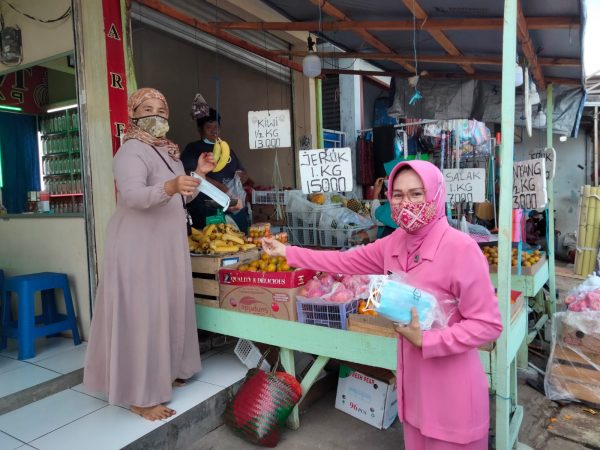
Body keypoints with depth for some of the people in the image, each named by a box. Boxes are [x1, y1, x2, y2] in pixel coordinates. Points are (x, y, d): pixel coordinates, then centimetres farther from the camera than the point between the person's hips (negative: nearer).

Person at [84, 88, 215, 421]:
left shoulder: (167, 151, 15)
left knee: (167, 310, 14)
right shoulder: (132, 152, -13)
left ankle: (163, 372, 29)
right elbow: (132, 196, -30)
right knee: (142, 315, -6)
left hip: (166, 246, 9)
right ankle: (140, 396, 3)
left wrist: (198, 174, 7)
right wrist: (170, 186, -46)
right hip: (139, 249, -9)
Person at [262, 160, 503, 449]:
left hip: (451, 387, -6)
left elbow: (488, 324, -19)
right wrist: (287, 252, 9)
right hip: (413, 378, 6)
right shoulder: (395, 242, -1)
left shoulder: (461, 248, -22)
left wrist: (425, 340, -24)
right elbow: (347, 261, 8)